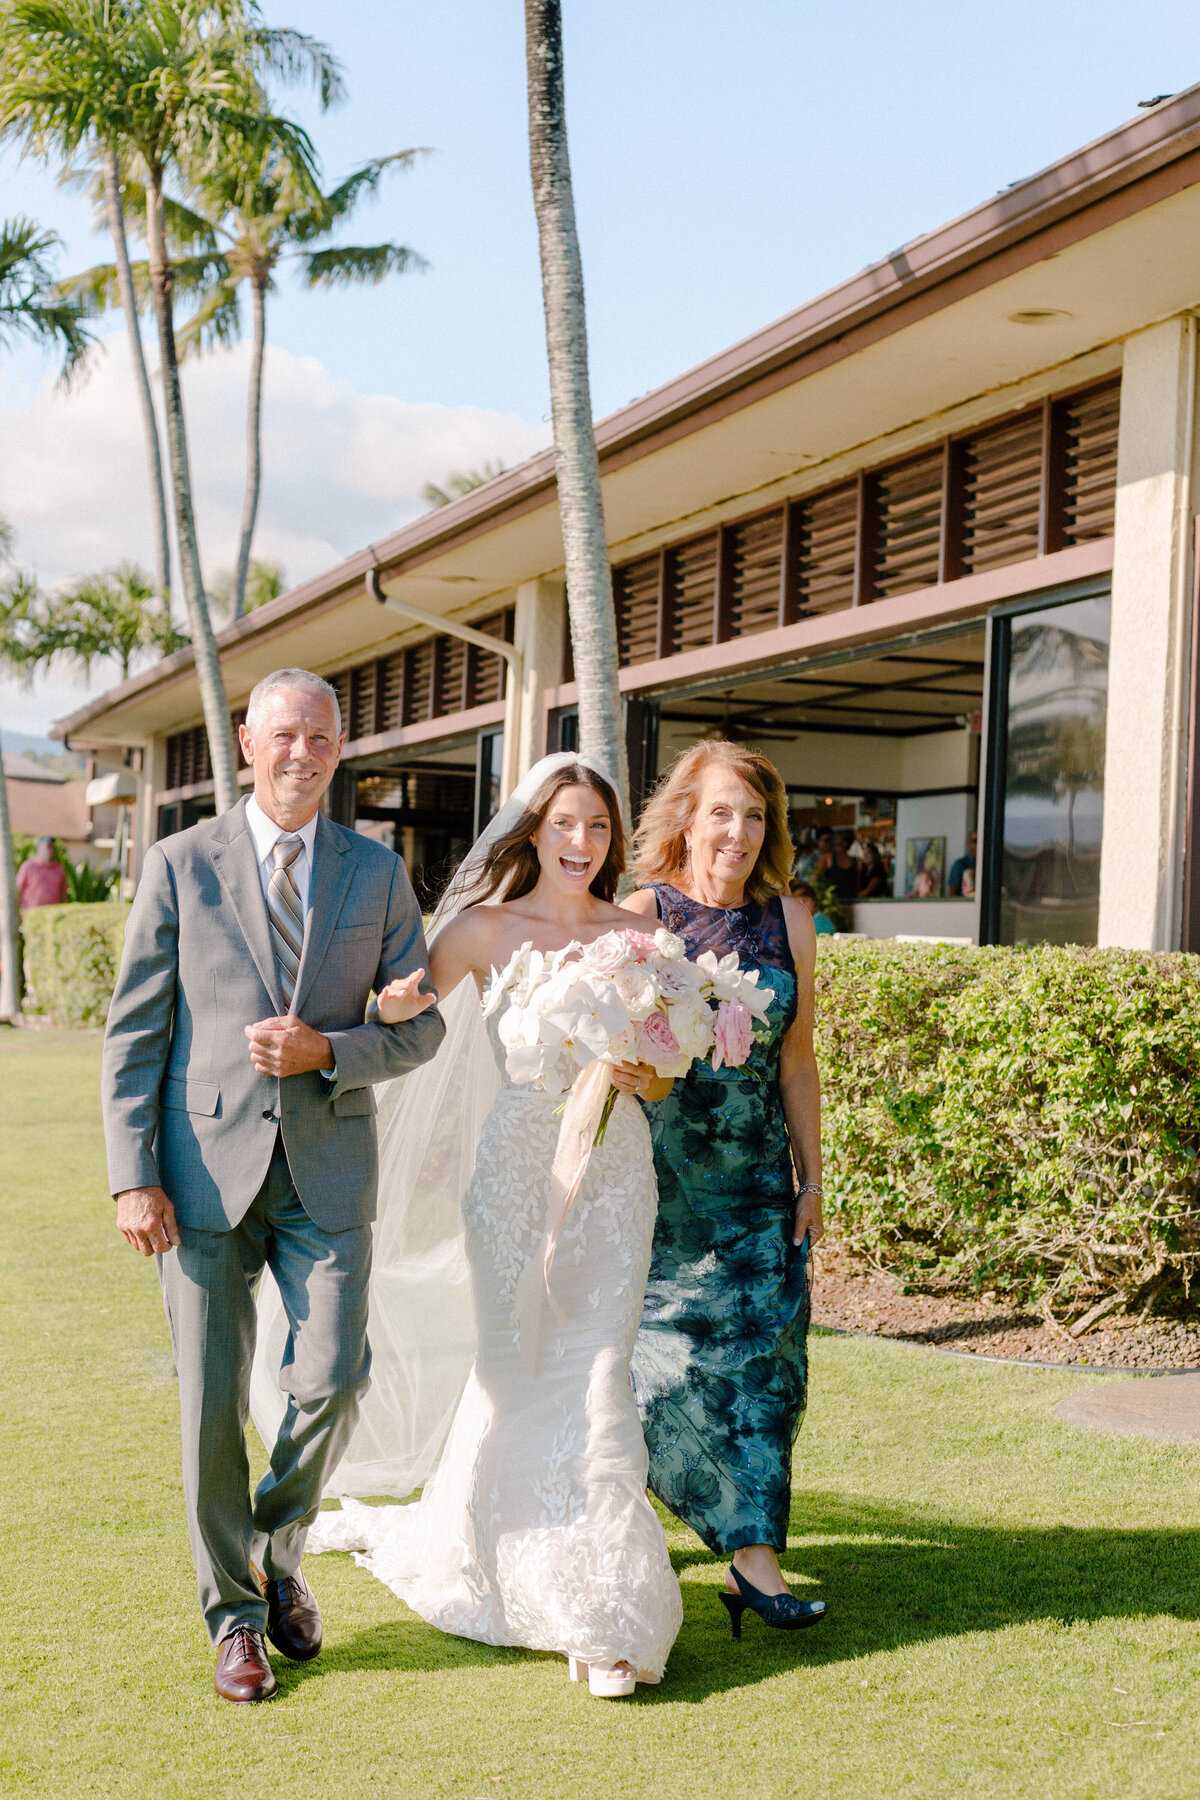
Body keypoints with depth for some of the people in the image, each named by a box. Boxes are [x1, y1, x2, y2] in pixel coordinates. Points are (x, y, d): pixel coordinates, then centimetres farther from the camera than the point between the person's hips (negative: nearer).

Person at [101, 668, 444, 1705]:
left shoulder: (378, 873, 7)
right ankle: (234, 1613, 21)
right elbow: (134, 1033, 1)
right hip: (207, 1167, -1)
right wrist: (134, 1178, -7)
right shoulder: (180, 867, 2)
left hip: (327, 1165, 1)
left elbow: (421, 1026, 8)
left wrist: (327, 1051, -11)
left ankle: (279, 1552, 25)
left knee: (333, 1378, -6)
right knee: (211, 1398, 3)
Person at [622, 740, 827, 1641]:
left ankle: (752, 1557, 2)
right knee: (667, 1356, 0)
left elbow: (798, 1061, 10)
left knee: (760, 1349, -3)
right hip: (656, 1172, -3)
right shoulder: (641, 915, -4)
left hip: (755, 1178, 3)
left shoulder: (789, 921, 5)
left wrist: (812, 1180, 10)